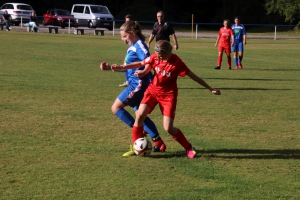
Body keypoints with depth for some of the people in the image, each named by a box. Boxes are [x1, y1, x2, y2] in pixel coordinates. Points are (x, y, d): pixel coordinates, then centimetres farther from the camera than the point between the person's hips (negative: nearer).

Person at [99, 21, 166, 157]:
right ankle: (158, 142, 15)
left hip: (139, 84, -10)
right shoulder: (131, 47, 17)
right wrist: (110, 68, 20)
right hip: (136, 84, 10)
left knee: (116, 107, -5)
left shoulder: (139, 45, -13)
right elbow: (127, 67, 26)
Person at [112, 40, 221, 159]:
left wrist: (210, 89, -13)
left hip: (168, 95, -4)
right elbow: (142, 64, 6)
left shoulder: (176, 63, -20)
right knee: (140, 116, -14)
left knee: (168, 128, -10)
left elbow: (193, 76, -16)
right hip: (153, 90, 4)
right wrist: (121, 67, -1)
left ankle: (189, 148, 12)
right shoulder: (155, 57, -9)